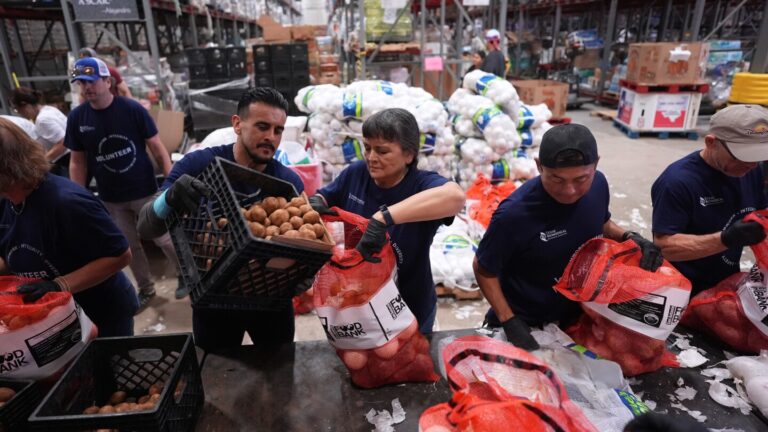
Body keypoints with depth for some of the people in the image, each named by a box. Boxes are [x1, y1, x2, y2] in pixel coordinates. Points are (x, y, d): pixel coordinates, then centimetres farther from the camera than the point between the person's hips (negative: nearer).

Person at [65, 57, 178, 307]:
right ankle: (146, 288, 31)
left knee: (164, 238, 3)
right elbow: (77, 162, 5)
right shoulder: (76, 118, -2)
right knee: (130, 246, 14)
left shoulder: (132, 109, -11)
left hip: (144, 191, -3)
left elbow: (156, 147, -8)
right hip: (110, 198, 3)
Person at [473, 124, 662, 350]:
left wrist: (630, 237, -11)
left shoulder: (598, 184, -15)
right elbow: (484, 269, -17)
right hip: (524, 323, -5)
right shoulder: (515, 213, -32)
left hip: (576, 316, 5)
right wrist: (510, 322, -21)